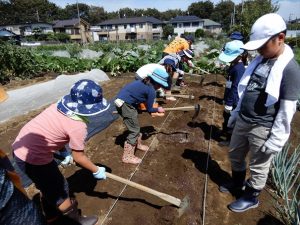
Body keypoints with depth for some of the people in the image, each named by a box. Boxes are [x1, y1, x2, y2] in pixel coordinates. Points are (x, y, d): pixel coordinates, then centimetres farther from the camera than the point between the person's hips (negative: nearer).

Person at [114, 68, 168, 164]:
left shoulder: (144, 83, 11)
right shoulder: (151, 90, -13)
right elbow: (149, 109, -4)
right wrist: (158, 109, 14)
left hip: (123, 102, 9)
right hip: (125, 104, -9)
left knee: (135, 127, 23)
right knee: (134, 130, 0)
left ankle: (138, 144, 44)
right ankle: (127, 156, 10)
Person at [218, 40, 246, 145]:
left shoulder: (239, 69, -24)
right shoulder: (233, 66, 7)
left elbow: (235, 88, -25)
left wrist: (229, 103, -23)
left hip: (233, 100, -10)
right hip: (229, 97, 10)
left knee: (230, 118, 4)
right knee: (226, 115, 26)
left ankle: (230, 139, 20)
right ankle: (225, 131, 48)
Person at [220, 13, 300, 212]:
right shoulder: (260, 59, 7)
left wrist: (276, 140, -15)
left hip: (263, 128, -7)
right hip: (243, 121, 8)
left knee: (258, 167, 12)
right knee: (235, 154, 23)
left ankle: (251, 198, 36)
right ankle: (237, 183, 48)